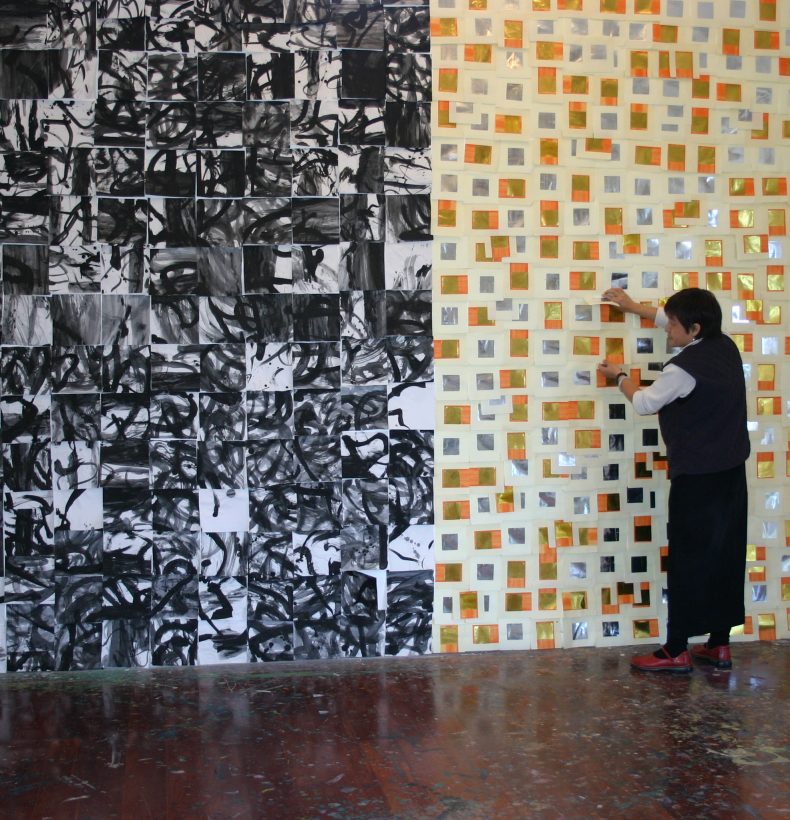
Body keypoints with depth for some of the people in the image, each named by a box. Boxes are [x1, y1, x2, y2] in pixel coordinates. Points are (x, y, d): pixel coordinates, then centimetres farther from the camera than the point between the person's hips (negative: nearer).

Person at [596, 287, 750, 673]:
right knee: (725, 555, 11)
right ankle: (719, 644, 19)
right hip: (730, 471, 8)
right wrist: (635, 308, 30)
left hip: (697, 476, -8)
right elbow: (682, 323, 23)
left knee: (688, 560, -2)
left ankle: (676, 651, 5)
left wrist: (619, 376, 14)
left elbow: (645, 402, -4)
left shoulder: (685, 367, -19)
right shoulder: (725, 346, 5)